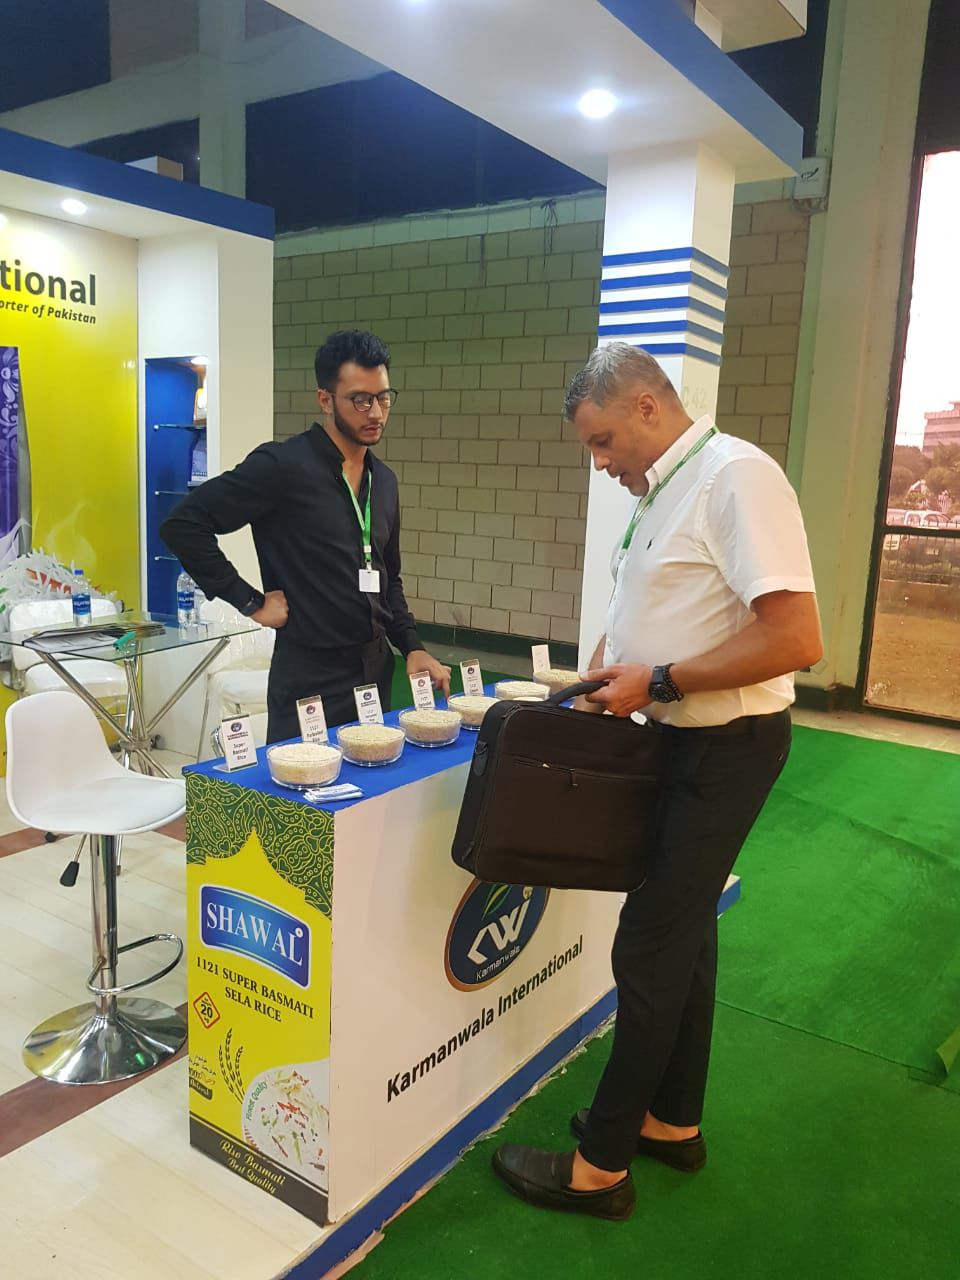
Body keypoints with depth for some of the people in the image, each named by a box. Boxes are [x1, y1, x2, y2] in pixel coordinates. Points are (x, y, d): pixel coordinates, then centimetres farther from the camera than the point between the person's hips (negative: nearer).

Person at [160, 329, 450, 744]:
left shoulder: (384, 480, 10)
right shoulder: (282, 465, -12)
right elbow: (183, 524, -14)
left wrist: (412, 647, 7)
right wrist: (250, 602, -14)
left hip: (377, 672, 7)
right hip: (310, 676, -7)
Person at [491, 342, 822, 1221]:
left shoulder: (735, 477, -19)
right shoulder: (663, 491, 9)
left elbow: (797, 639, -26)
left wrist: (657, 680, -21)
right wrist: (610, 666, 4)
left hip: (725, 748, -9)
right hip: (678, 738, 9)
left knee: (652, 945, -1)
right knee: (683, 930, 18)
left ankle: (602, 1164, 16)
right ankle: (675, 1121, 36)